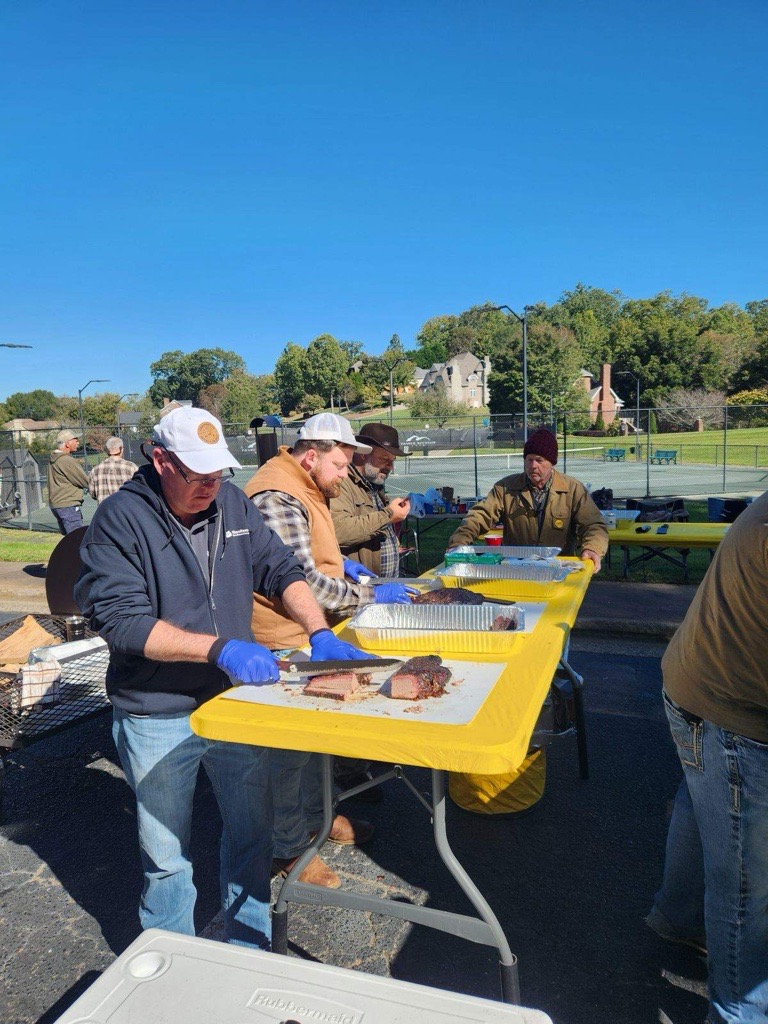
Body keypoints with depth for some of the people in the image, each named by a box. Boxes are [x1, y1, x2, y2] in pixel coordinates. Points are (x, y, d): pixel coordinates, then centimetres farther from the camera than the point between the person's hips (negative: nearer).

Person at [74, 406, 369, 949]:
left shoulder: (232, 502, 0)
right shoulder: (120, 518, -14)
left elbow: (281, 570, 2)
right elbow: (121, 619, -21)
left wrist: (320, 634, -14)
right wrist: (219, 648, -30)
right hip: (158, 719, -4)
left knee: (253, 833, 17)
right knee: (166, 858, 15)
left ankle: (250, 951, 41)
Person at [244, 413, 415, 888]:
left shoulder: (305, 489, 10)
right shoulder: (277, 498, -25)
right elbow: (303, 584, -28)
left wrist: (341, 562, 7)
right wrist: (371, 595, -22)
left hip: (311, 635, 10)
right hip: (286, 642, -10)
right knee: (291, 744, 5)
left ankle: (315, 813, 42)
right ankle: (289, 846, 23)